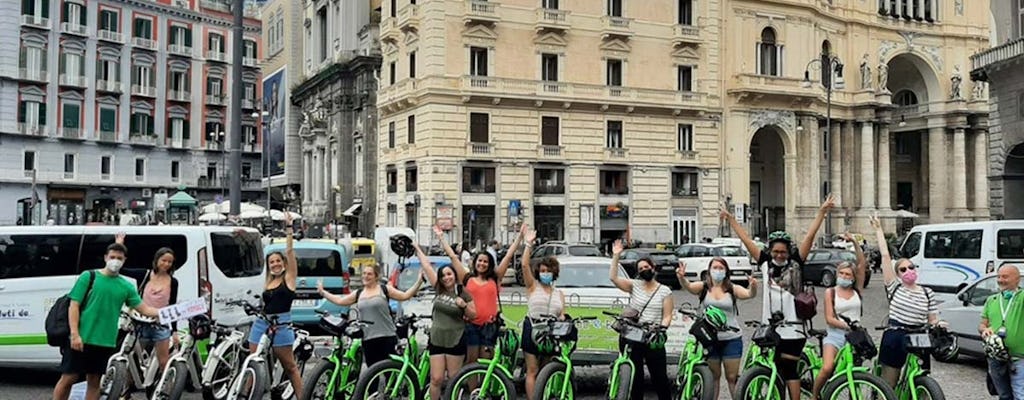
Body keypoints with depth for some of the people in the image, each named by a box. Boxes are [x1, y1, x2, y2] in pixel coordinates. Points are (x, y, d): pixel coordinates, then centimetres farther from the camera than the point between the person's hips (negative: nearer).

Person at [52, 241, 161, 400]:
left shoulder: (126, 286, 8)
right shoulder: (89, 276, -1)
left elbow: (144, 309, 5)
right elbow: (74, 306, -4)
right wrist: (75, 334, -13)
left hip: (105, 342, 3)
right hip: (81, 339, -3)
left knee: (94, 381, 10)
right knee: (68, 378, 2)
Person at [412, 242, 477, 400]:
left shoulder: (463, 294, -3)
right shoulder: (438, 289, 3)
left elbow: (473, 315, 3)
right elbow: (426, 265, 7)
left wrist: (464, 305, -16)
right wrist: (417, 248, 11)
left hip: (456, 340, -2)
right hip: (436, 339, 2)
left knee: (453, 379, 5)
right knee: (436, 379, -2)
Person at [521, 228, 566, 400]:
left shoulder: (559, 293, 14)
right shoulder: (533, 286, 4)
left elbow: (562, 315, 11)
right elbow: (525, 265, -10)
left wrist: (562, 319, -12)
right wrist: (529, 244, -14)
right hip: (533, 329, -3)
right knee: (532, 371, -3)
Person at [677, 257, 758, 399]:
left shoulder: (732, 289, 1)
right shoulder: (703, 287, 1)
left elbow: (749, 294, -14)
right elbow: (689, 286, -17)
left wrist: (753, 286, -37)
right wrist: (681, 277, -40)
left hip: (731, 339, 0)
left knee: (732, 377, 2)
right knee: (713, 377, 10)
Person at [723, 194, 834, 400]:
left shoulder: (796, 263, 0)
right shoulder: (765, 263, 6)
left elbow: (810, 236, -5)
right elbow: (746, 239, 10)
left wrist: (822, 211, -9)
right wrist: (731, 219, 14)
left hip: (792, 326, -3)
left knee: (789, 369, -2)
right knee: (774, 369, 9)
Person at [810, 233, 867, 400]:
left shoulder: (857, 290, 7)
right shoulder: (831, 292, 2)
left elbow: (863, 264, -3)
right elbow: (829, 319, -5)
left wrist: (854, 243, -9)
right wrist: (846, 325, -21)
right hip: (835, 335, -3)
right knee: (827, 369, -21)